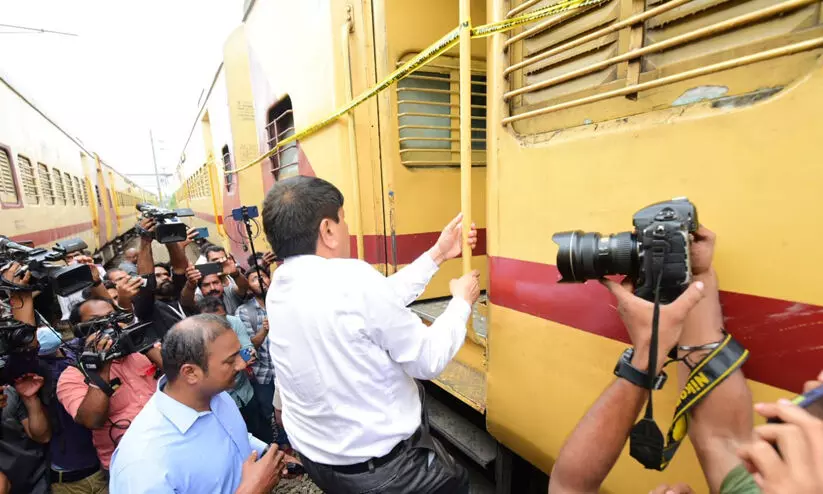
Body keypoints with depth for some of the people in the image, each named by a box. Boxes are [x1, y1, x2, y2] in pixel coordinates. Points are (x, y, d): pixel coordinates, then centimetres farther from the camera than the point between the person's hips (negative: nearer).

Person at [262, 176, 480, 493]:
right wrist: (462, 303, -4)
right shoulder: (354, 280, -31)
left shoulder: (279, 288, -5)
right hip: (382, 467, -6)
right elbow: (429, 361, -20)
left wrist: (437, 254, 4)